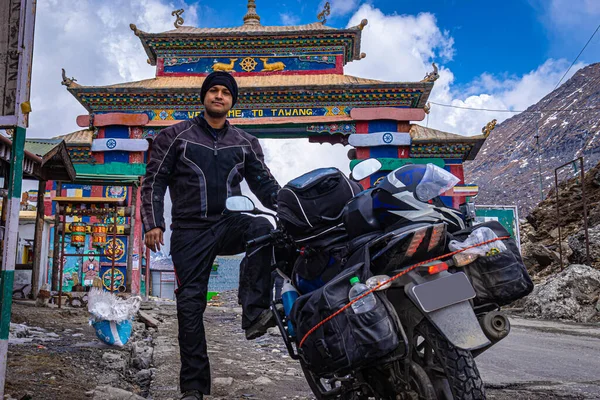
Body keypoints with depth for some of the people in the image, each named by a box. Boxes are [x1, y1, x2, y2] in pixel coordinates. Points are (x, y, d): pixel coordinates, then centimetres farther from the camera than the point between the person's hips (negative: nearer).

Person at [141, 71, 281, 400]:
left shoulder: (245, 144, 13)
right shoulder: (176, 136, 7)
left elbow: (264, 185, 9)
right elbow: (154, 181, 4)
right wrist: (153, 223, -7)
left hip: (229, 224, 1)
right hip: (190, 231, -1)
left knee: (262, 228, -33)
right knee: (190, 304, -3)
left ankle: (254, 314, -33)